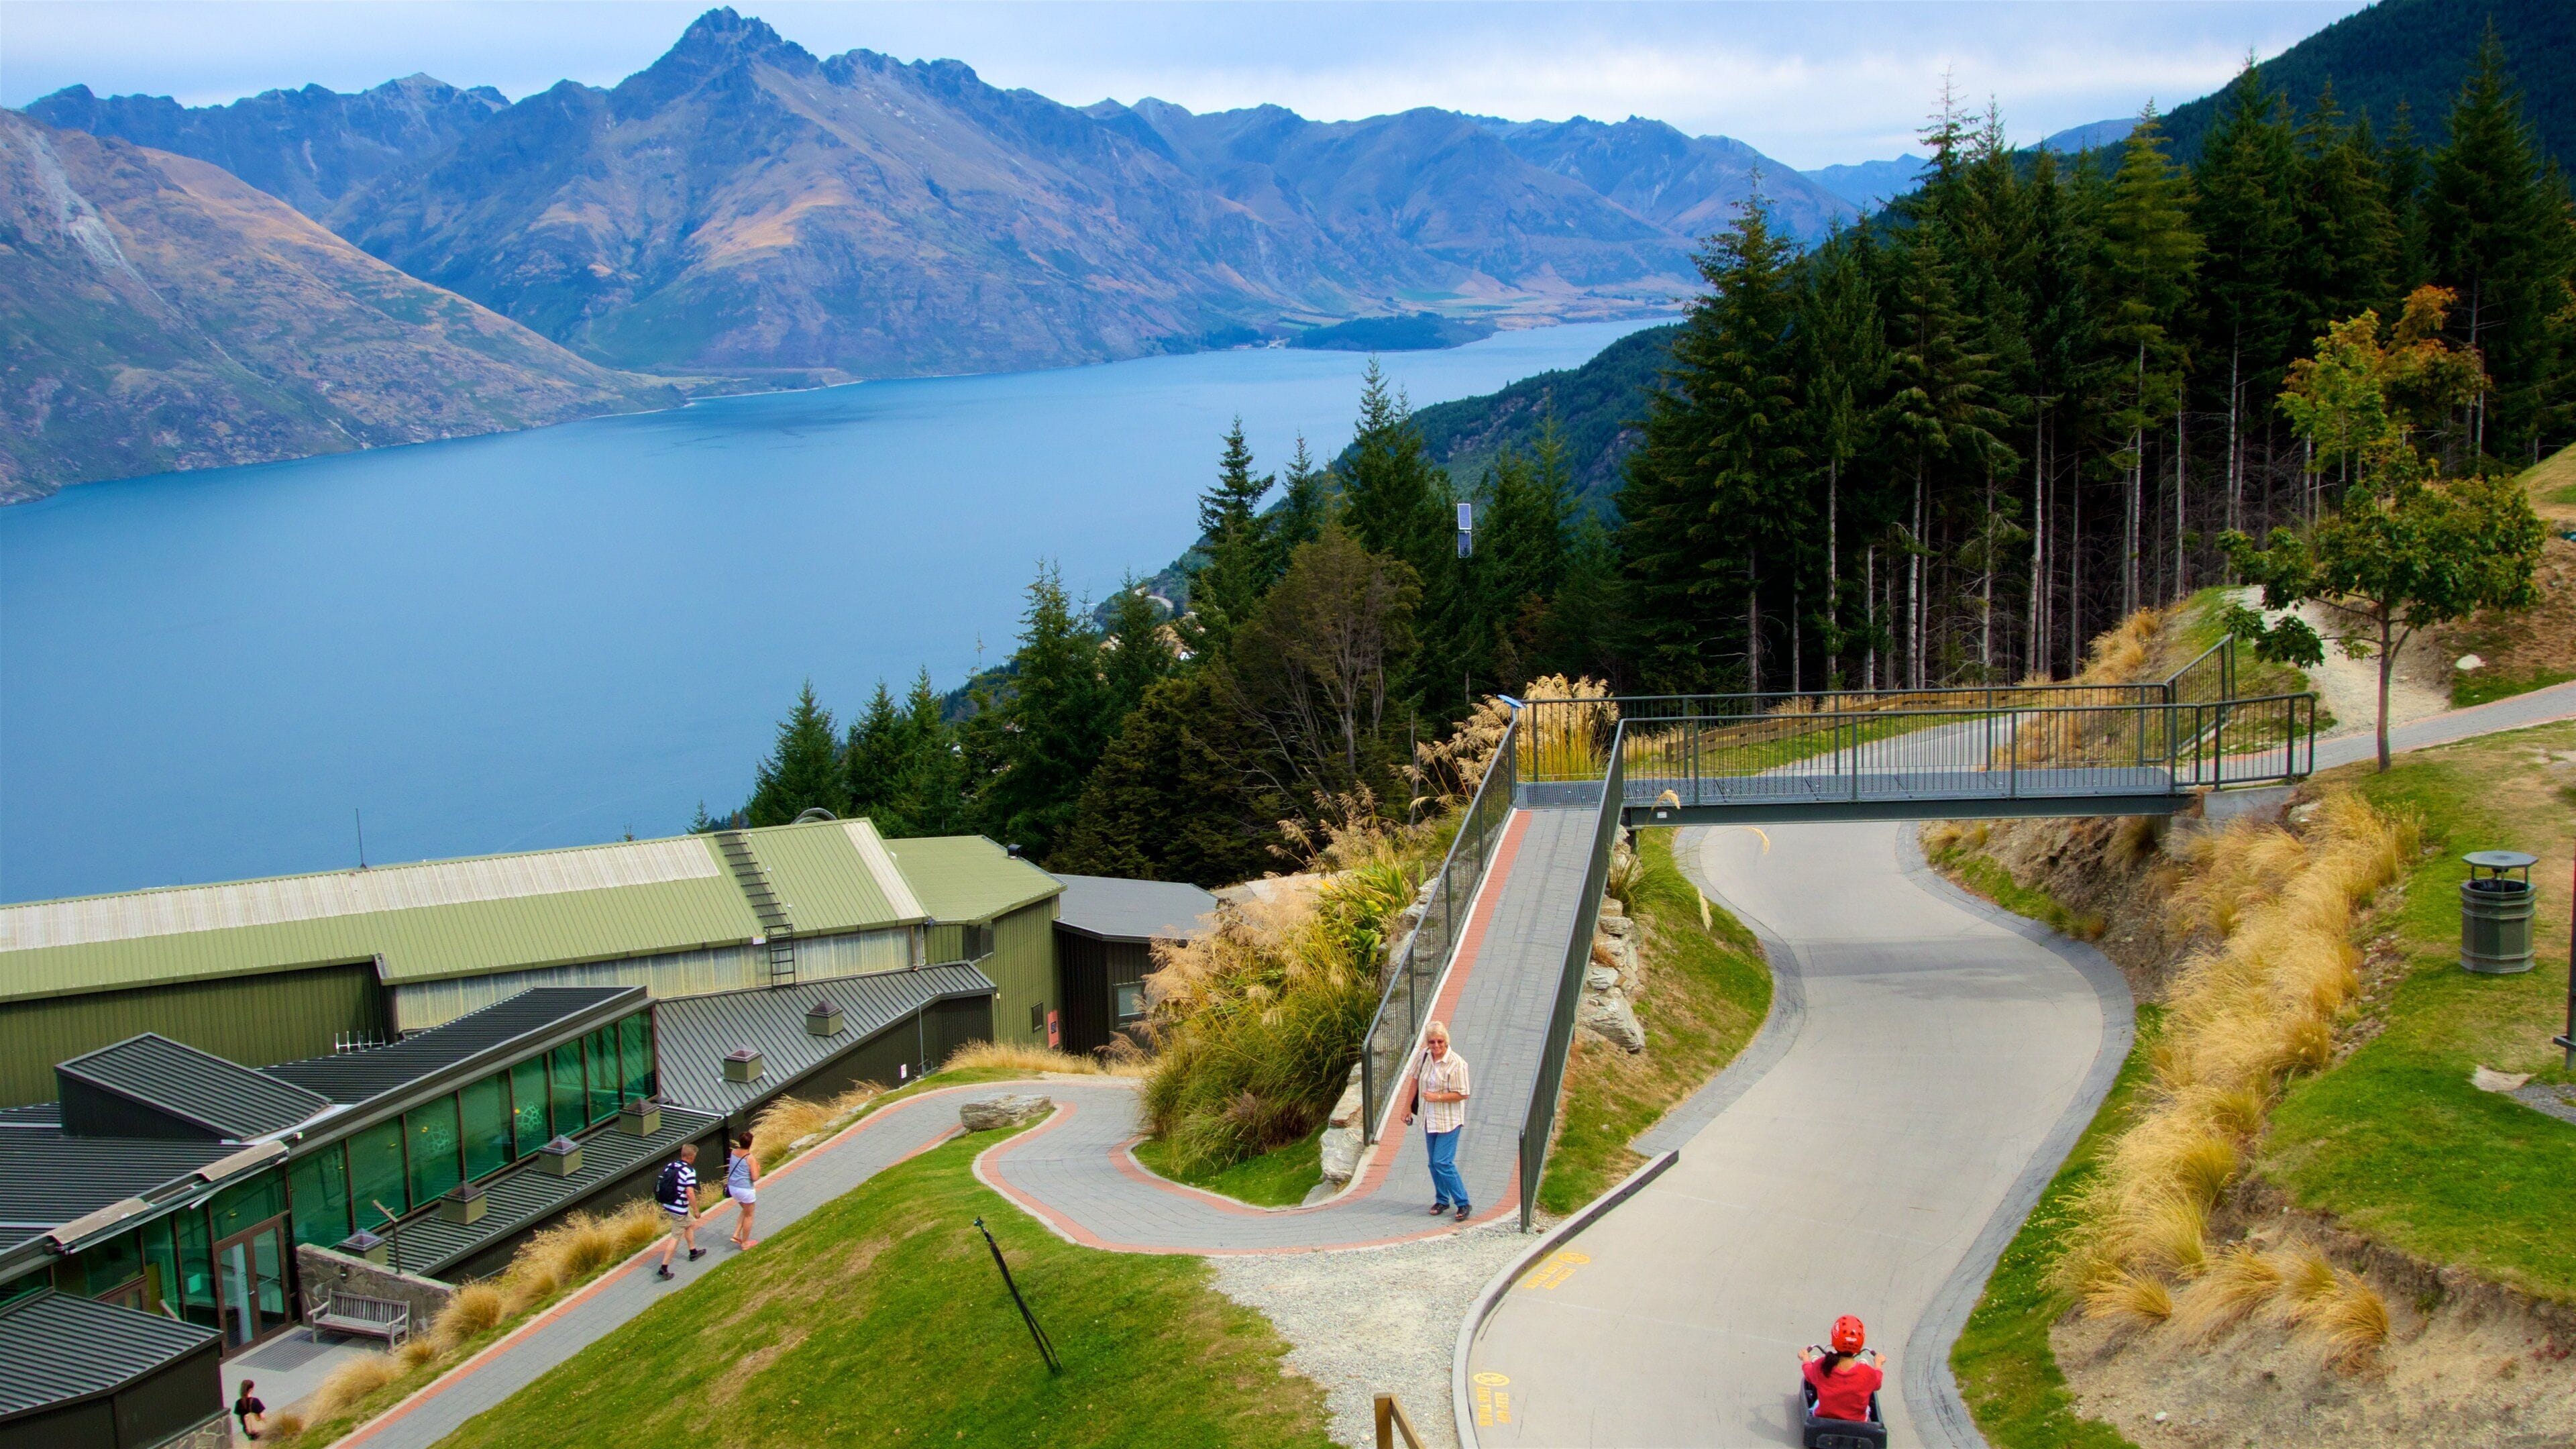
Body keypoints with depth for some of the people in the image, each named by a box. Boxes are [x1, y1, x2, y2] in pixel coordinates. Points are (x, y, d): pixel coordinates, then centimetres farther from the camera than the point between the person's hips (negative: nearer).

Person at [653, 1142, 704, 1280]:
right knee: (676, 1238, 1)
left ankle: (693, 1252, 46)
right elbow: (690, 1193, -24)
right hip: (680, 1210, -9)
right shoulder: (689, 1171, -20)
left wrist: (664, 1203, 20)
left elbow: (661, 1185, 8)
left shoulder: (669, 1166, 2)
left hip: (668, 1205, 9)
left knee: (691, 1224, 30)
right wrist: (696, 1210, -13)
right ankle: (663, 1269, 0)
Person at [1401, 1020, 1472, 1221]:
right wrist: (1408, 1107, 15)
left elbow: (1462, 1094, -17)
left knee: (1443, 1162, -11)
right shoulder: (1424, 1056, -1)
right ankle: (1442, 1200, 28)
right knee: (1434, 1163, 13)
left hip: (1448, 1120, -6)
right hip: (1430, 1119, 6)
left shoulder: (1456, 1063, -19)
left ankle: (1463, 1204, 0)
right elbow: (1416, 1080, 13)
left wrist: (1437, 1097, -23)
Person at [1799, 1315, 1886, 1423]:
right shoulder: (1867, 1373, -27)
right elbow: (1877, 1384, -2)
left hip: (1823, 1419, 0)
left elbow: (1809, 1375, 0)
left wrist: (1805, 1359, 22)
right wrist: (1878, 1363, 19)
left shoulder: (1821, 1366, -26)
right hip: (1858, 1422, 0)